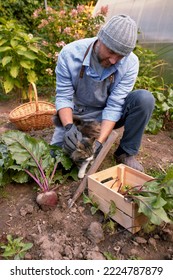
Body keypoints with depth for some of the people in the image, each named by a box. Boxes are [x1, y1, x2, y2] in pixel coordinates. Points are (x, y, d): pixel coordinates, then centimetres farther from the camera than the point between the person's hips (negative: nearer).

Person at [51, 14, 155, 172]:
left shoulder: (130, 63, -20)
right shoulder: (70, 53, -21)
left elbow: (114, 105, -22)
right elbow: (63, 96, -17)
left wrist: (100, 142, -33)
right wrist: (69, 127, -36)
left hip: (109, 113, 1)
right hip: (78, 114, 0)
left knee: (145, 99, -26)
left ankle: (126, 153, -9)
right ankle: (84, 132, 16)